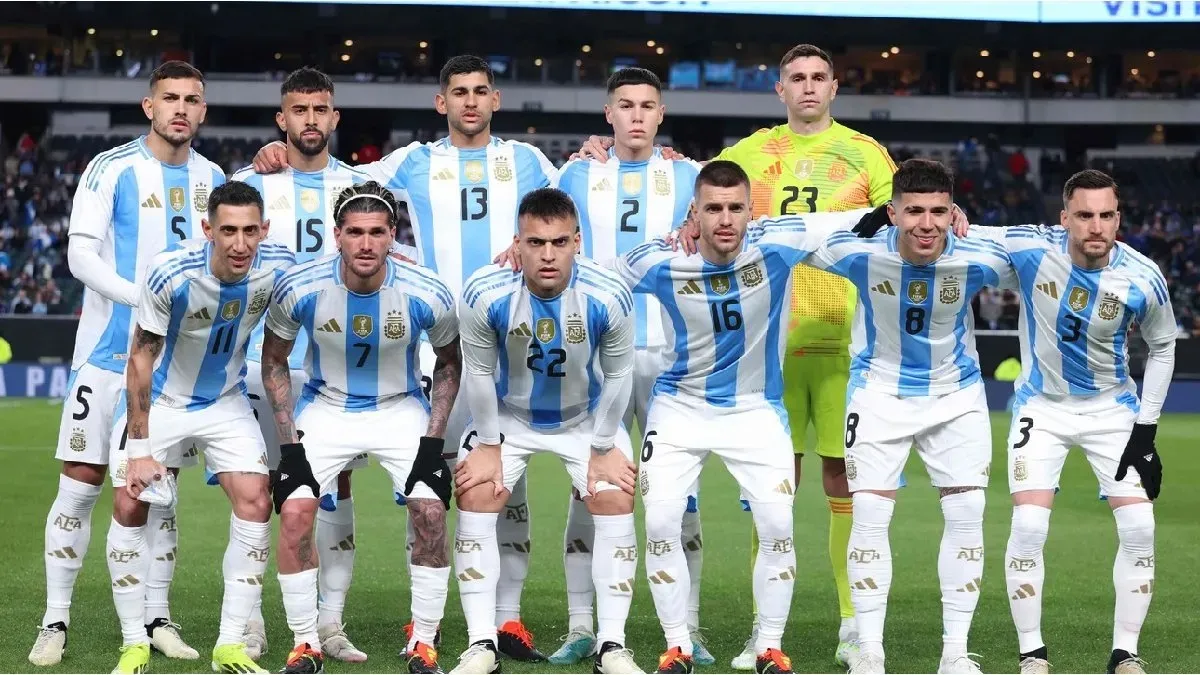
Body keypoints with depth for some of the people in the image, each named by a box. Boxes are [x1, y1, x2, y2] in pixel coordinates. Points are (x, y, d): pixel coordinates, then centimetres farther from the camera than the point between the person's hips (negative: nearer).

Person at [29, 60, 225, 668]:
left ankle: (156, 619, 16)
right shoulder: (112, 169, -6)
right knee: (80, 484, -4)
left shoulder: (213, 180, 9)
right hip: (108, 352, -4)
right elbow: (80, 254, -13)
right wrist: (146, 299, -24)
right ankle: (55, 623, 2)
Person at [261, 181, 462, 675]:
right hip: (326, 408, 0)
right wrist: (289, 444, -9)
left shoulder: (427, 295, -22)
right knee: (294, 514, -16)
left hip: (401, 409, 0)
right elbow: (274, 361, -4)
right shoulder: (299, 288, -22)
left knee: (431, 514, -15)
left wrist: (433, 440, -9)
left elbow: (448, 363, -2)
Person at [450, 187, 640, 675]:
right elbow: (479, 373, -15)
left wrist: (603, 448, -9)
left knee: (616, 503, -11)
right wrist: (489, 444, -9)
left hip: (585, 418, 0)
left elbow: (618, 375, -15)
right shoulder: (484, 295, -31)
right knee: (474, 498, -10)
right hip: (508, 416, 0)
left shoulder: (608, 297, -31)